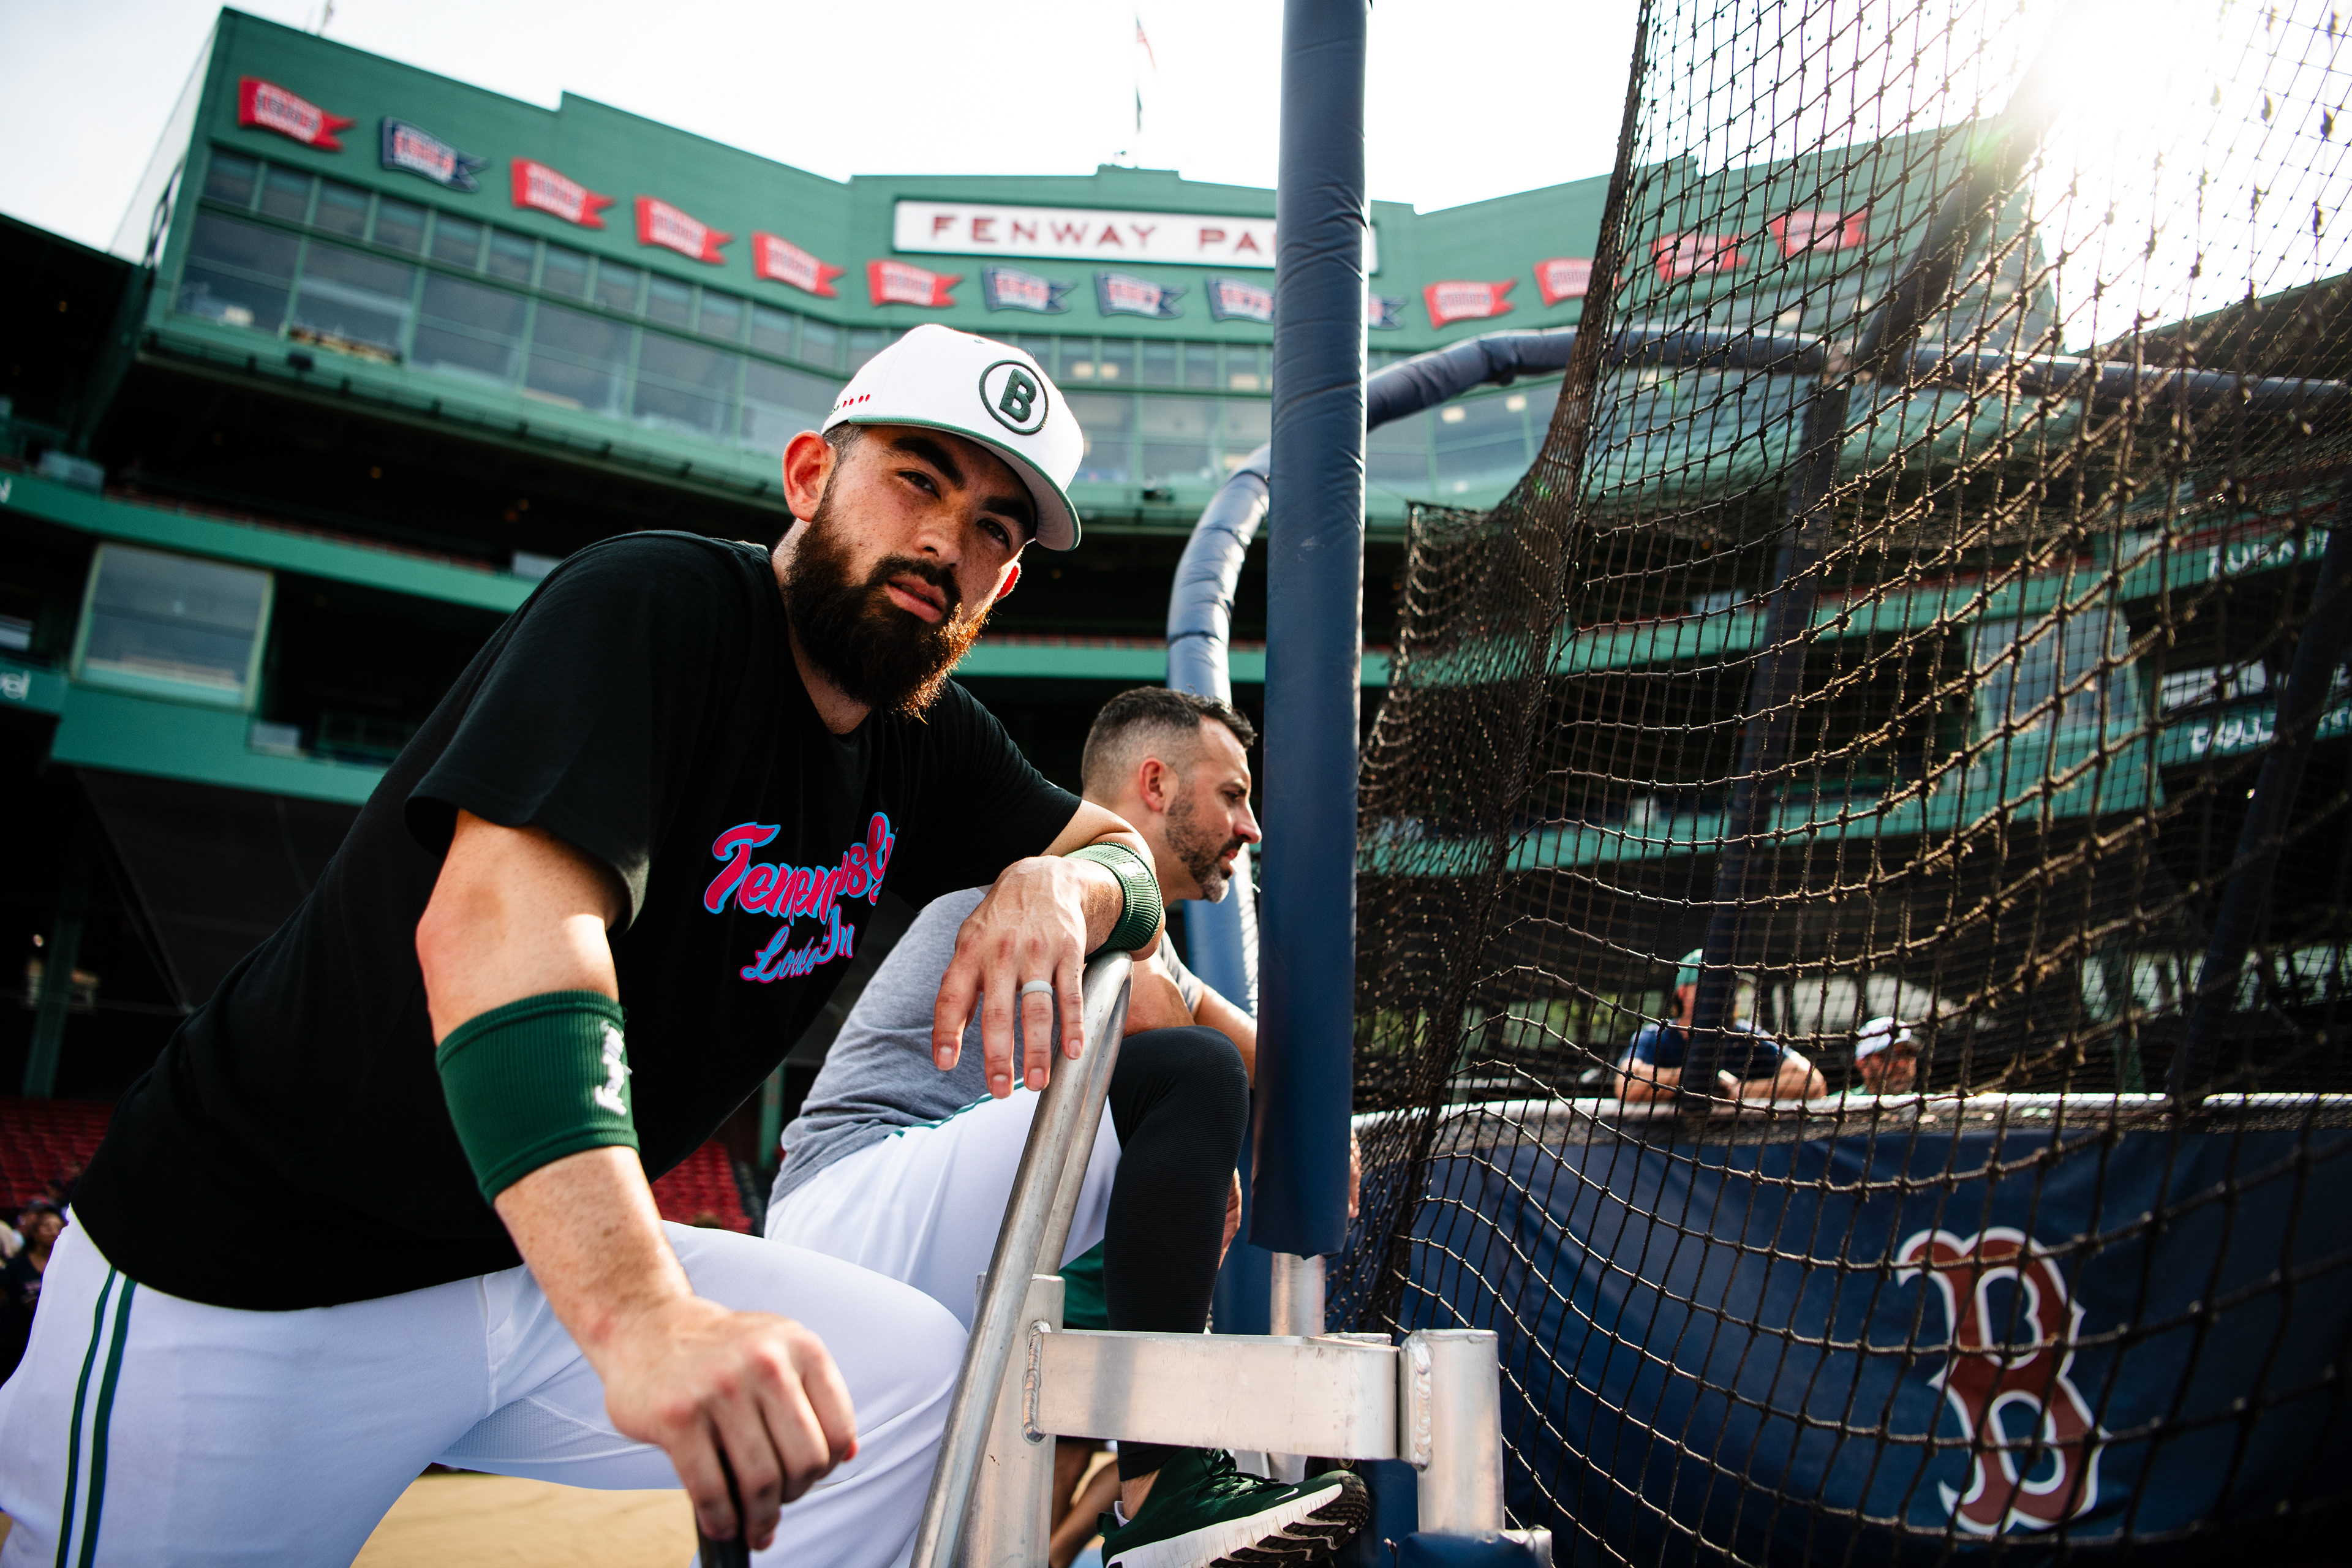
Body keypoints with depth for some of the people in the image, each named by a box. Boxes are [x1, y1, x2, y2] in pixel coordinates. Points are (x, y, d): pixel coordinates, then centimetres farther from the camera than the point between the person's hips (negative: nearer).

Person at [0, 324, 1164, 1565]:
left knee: (917, 1370, -7)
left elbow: (1124, 848, 13)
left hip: (563, 1266, 6)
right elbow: (499, 919, -32)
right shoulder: (655, 603, -19)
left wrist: (1058, 882, -13)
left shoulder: (928, 742, 3)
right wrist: (642, 1319, -45)